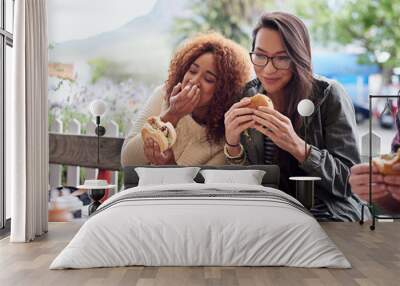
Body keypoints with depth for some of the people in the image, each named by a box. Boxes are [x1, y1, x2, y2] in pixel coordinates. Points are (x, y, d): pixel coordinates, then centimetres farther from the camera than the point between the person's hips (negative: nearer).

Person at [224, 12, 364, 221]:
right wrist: (232, 144, -19)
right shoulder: (247, 97, 0)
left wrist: (297, 146, -27)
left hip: (328, 219, -3)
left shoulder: (328, 95, -10)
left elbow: (350, 179, -13)